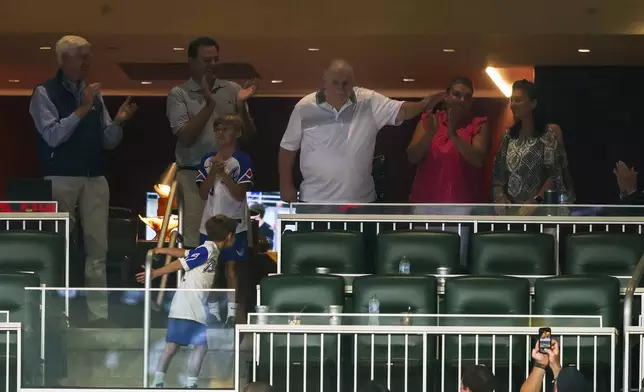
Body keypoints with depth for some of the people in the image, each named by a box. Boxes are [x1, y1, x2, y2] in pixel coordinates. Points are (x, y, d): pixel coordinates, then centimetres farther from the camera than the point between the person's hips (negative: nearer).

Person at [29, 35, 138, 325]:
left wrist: (118, 122, -5)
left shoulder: (93, 95, 14)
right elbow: (53, 136, -12)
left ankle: (99, 315, 1)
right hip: (60, 179, -5)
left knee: (98, 246, 0)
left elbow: (108, 141, 14)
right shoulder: (45, 93, -1)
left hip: (95, 179, 5)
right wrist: (82, 110, -16)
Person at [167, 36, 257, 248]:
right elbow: (185, 137, -8)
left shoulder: (232, 90, 10)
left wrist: (241, 106, -9)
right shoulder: (179, 94, 2)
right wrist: (209, 105, -16)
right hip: (194, 176, -3)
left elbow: (248, 135, 9)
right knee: (196, 242, -6)